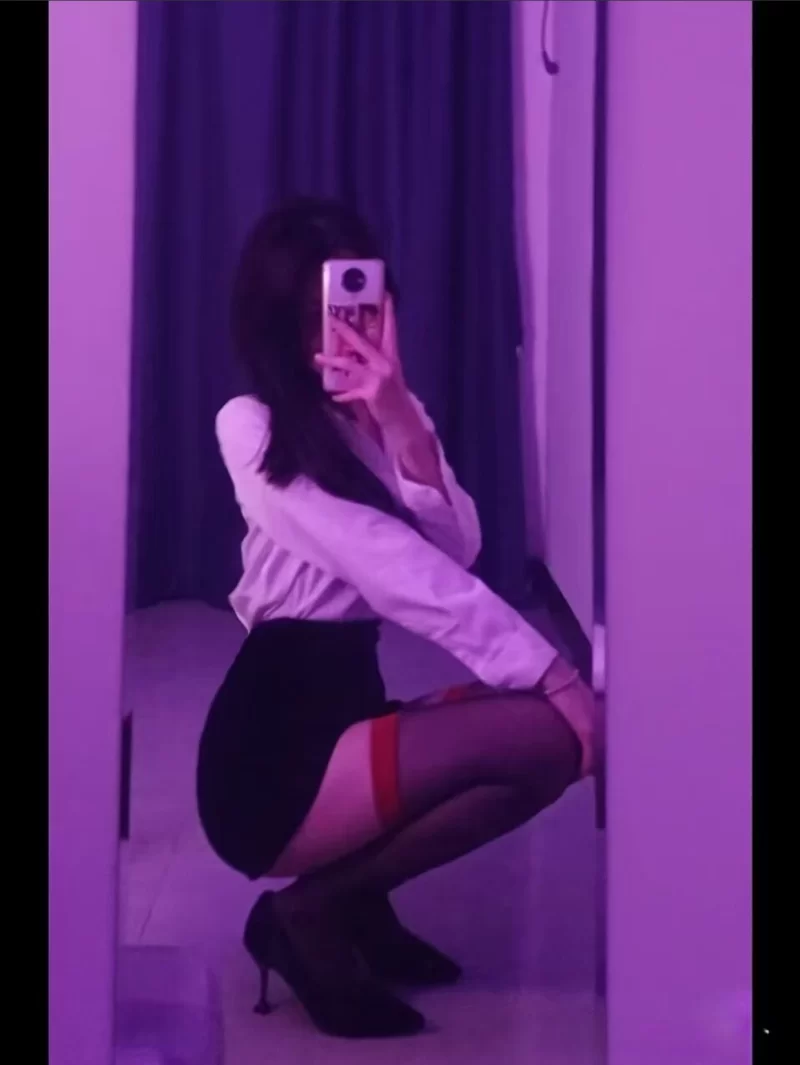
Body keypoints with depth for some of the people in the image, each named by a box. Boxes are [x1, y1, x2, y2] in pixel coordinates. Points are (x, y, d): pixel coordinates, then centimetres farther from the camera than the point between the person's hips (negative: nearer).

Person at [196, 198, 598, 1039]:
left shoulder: (378, 416, 11)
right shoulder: (252, 427, -11)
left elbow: (454, 553, -6)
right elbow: (397, 571, -21)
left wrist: (403, 424, -20)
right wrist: (548, 672, -25)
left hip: (348, 709, 8)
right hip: (271, 760, -8)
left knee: (554, 735, -6)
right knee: (545, 733, -21)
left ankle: (357, 893, 8)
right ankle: (313, 912, -7)